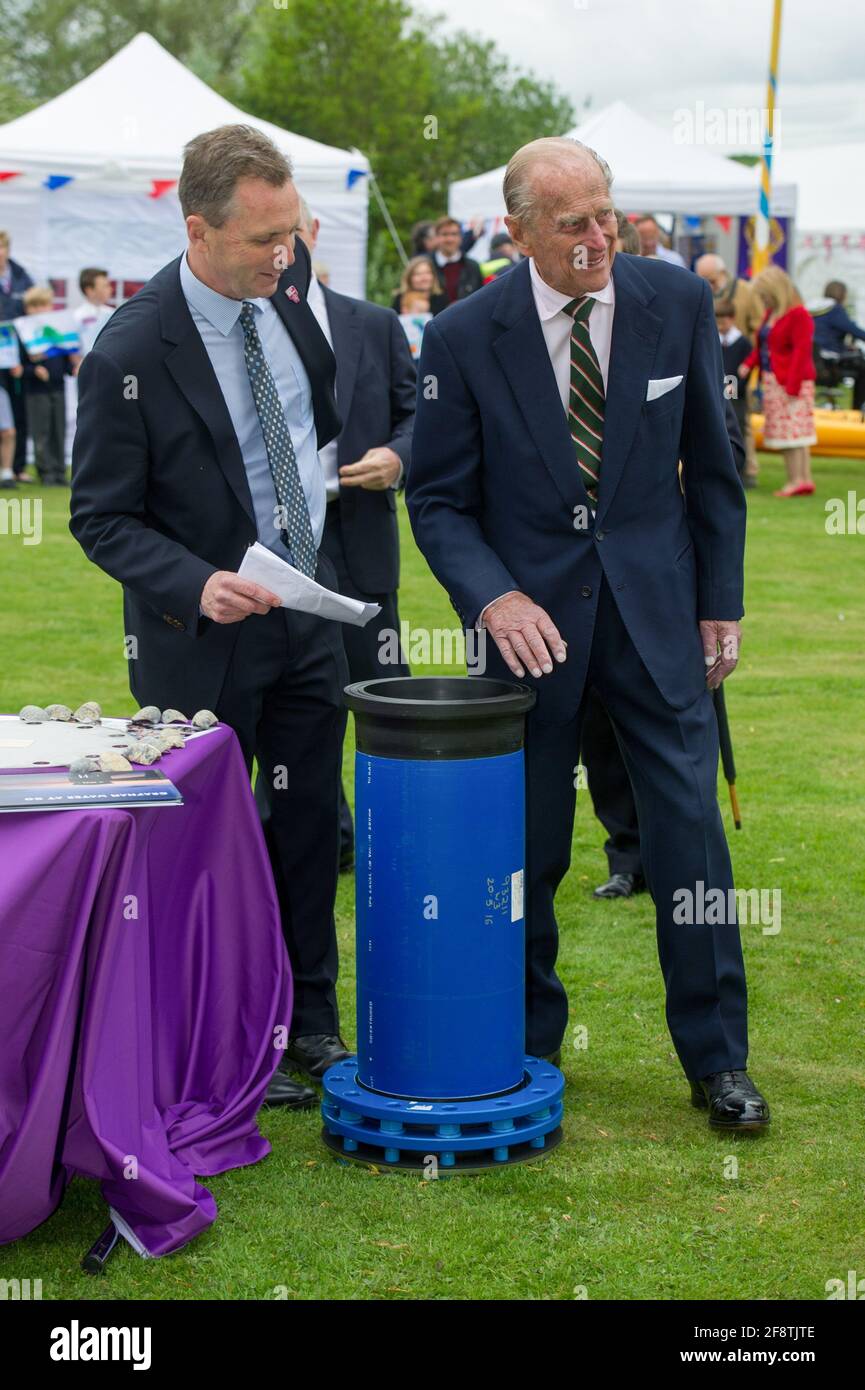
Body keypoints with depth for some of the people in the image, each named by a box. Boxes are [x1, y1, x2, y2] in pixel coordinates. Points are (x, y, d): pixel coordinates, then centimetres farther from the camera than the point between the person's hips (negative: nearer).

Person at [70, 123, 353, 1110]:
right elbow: (101, 518, -16)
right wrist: (198, 585, -30)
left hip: (310, 604, 6)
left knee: (310, 817, 13)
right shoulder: (131, 353, -23)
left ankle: (309, 1017, 28)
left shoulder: (286, 281, -6)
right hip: (205, 632, -5)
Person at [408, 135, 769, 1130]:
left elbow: (712, 463, 6)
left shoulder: (677, 303, -3)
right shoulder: (465, 337, -8)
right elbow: (437, 496, -2)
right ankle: (528, 1049, 26)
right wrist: (494, 596, -18)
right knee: (526, 844, 7)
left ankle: (717, 1058, 12)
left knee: (689, 825, -1)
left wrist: (720, 599, 5)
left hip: (655, 607, 1)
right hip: (533, 617, -1)